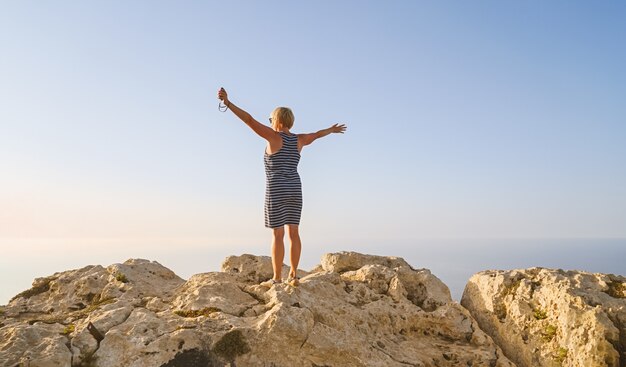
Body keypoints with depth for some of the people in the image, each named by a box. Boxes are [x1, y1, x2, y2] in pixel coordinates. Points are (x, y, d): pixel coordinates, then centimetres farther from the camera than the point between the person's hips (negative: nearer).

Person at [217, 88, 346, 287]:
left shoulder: (274, 136, -8)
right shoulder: (299, 140, 9)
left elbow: (249, 120, -15)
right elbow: (316, 134, 28)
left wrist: (228, 102, -19)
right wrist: (332, 130, 47)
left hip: (276, 191, -6)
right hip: (294, 190, 6)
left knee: (277, 235, -2)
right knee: (293, 232, 8)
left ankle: (277, 278, 2)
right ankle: (293, 274, 11)